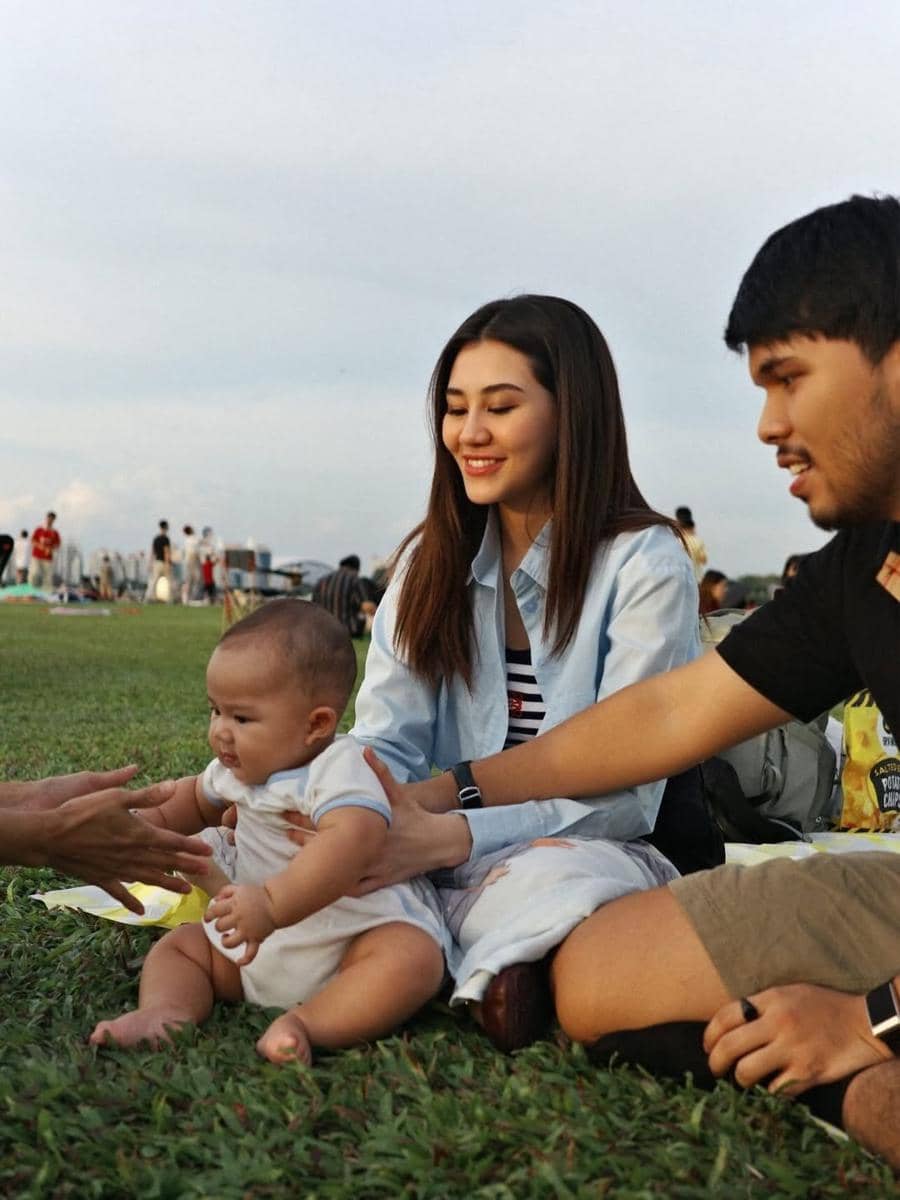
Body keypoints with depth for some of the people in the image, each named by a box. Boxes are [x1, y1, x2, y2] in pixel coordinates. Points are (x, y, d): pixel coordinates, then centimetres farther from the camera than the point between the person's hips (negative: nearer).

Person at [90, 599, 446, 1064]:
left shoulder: (339, 768, -23)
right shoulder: (237, 768, 4)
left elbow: (351, 840, -44)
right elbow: (199, 798, 28)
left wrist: (273, 904, -50)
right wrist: (151, 820, 8)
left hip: (357, 935, -8)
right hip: (260, 944, 8)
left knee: (414, 959, -35)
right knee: (176, 945, 7)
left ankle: (306, 1023, -40)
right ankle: (166, 1013, -19)